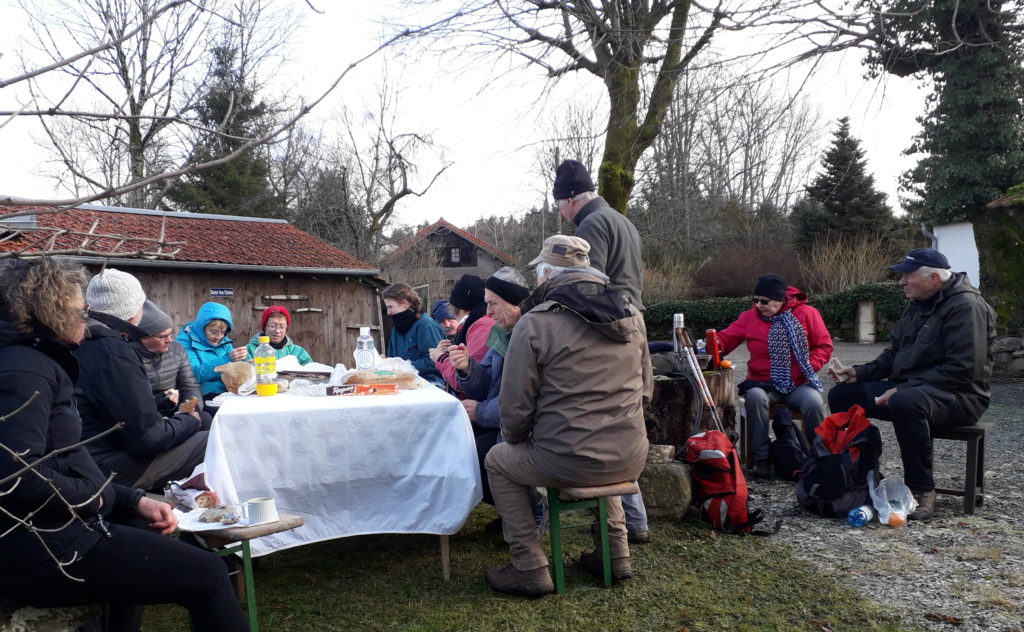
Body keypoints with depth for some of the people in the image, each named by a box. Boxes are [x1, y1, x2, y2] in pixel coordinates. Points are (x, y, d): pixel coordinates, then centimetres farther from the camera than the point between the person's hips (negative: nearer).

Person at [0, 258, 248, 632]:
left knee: (148, 529, 34)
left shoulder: (37, 362, 15)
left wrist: (135, 500, 7)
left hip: (52, 532, 11)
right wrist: (93, 497, -14)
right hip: (42, 552, -11)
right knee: (207, 573, -9)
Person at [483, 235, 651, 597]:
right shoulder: (630, 316, 6)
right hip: (631, 461, 6)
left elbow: (515, 407, -9)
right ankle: (616, 553, 34)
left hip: (569, 464, -5)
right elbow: (644, 389, 12)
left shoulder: (535, 324, -11)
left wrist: (515, 441, 12)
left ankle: (530, 567, 18)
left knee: (497, 462, 22)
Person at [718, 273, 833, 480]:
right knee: (754, 397, -33)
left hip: (799, 384, 0)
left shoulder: (806, 313, 0)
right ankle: (762, 460, -25)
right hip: (763, 384, 1)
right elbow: (726, 338, 1)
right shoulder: (749, 317, 3)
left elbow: (824, 346, 3)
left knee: (814, 403, -31)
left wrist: (810, 366, -13)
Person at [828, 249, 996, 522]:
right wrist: (859, 373, 3)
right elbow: (895, 354, 19)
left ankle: (921, 490, -26)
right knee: (841, 395, 2)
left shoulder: (965, 305, -15)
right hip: (909, 388, 9)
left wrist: (904, 389, -26)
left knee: (906, 402, -40)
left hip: (959, 395, -9)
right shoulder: (917, 305, 13)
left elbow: (964, 368, -24)